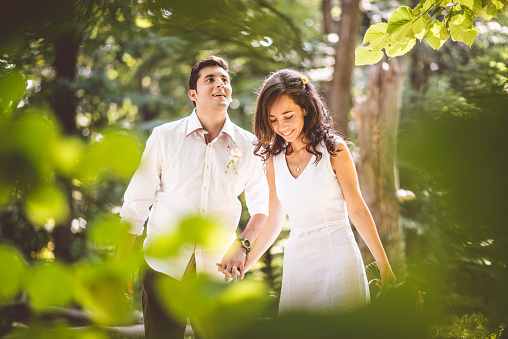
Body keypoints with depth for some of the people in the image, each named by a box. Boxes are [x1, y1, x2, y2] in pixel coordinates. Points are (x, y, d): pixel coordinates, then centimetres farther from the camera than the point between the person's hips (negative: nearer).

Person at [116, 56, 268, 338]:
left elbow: (262, 207, 10)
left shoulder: (248, 146, 3)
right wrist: (121, 263, 1)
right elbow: (136, 201, 3)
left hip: (217, 270, 1)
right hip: (163, 265, -1)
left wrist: (242, 245, -7)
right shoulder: (165, 137, 0)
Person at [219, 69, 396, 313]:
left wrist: (384, 266, -4)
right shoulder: (274, 160, 8)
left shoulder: (333, 149, -2)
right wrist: (244, 265, 15)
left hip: (338, 256, -3)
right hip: (297, 263, 4)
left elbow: (357, 209, -2)